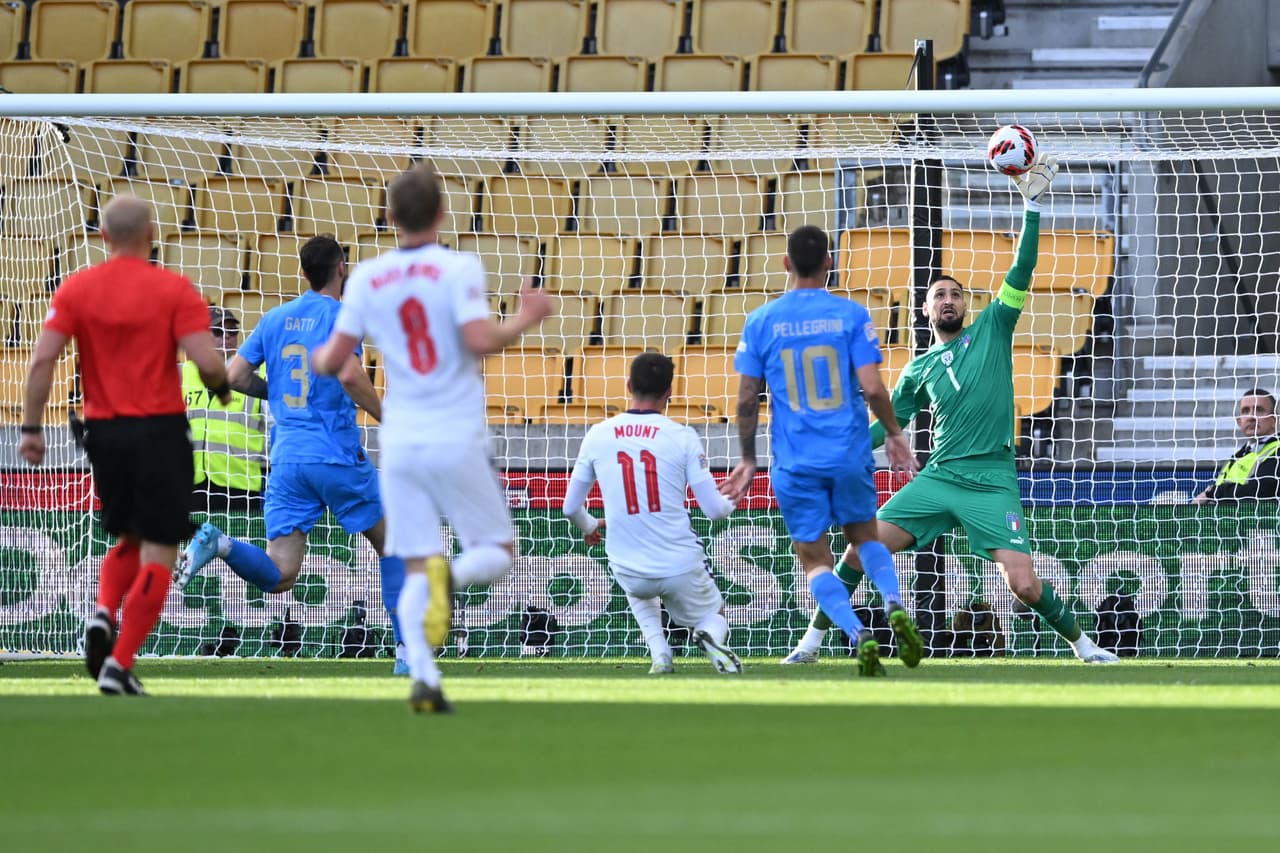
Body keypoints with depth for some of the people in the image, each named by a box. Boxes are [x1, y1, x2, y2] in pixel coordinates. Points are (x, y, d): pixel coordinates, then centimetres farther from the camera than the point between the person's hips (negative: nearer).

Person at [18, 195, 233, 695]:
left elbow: (42, 360, -5)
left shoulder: (76, 289, 2)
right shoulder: (174, 290, -7)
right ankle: (119, 664, -9)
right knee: (157, 554, 1)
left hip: (103, 430, 4)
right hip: (160, 430, -4)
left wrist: (31, 427, 0)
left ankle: (104, 614, -4)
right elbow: (206, 360, -14)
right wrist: (222, 388, 7)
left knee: (128, 539, 23)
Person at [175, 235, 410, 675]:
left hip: (287, 458, 4)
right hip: (337, 456, -4)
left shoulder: (274, 319, 12)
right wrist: (386, 419, -8)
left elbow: (235, 375, 11)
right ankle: (408, 652, 10)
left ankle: (219, 543, -26)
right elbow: (350, 376, -21)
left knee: (279, 576, 1)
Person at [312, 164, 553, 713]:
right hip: (456, 439, -3)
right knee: (497, 550, 10)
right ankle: (452, 575, -25)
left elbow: (334, 359, 3)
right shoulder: (459, 269, -7)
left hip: (400, 442, 3)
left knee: (416, 568, 5)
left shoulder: (367, 278, 3)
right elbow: (480, 340, -19)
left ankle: (423, 677, -14)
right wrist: (526, 318, -2)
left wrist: (317, 360, 26)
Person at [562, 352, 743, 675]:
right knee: (713, 616, 25)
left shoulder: (597, 436, -1)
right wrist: (730, 502, 18)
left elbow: (571, 507, 6)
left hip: (628, 572, 2)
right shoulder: (682, 437, -8)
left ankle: (659, 652, 11)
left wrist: (589, 527, 30)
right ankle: (711, 637, -14)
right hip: (682, 569, -2)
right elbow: (714, 509, -7)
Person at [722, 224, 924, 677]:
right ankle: (896, 607, -5)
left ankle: (858, 635, -14)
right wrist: (895, 433, 9)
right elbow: (872, 388, -9)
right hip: (850, 454, 1)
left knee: (815, 559, 9)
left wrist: (748, 460, 11)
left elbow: (747, 399, -1)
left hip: (795, 464, -1)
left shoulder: (760, 321, -2)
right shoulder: (851, 315, -4)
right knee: (864, 536, 22)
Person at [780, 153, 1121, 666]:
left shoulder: (992, 330, 8)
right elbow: (888, 424, 21)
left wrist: (1033, 204, -9)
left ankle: (1082, 643, 11)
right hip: (938, 478, 3)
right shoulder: (919, 370, 14)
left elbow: (1022, 270, 0)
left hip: (992, 482, -3)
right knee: (862, 550, -10)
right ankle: (812, 641, 3)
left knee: (1024, 584, -14)